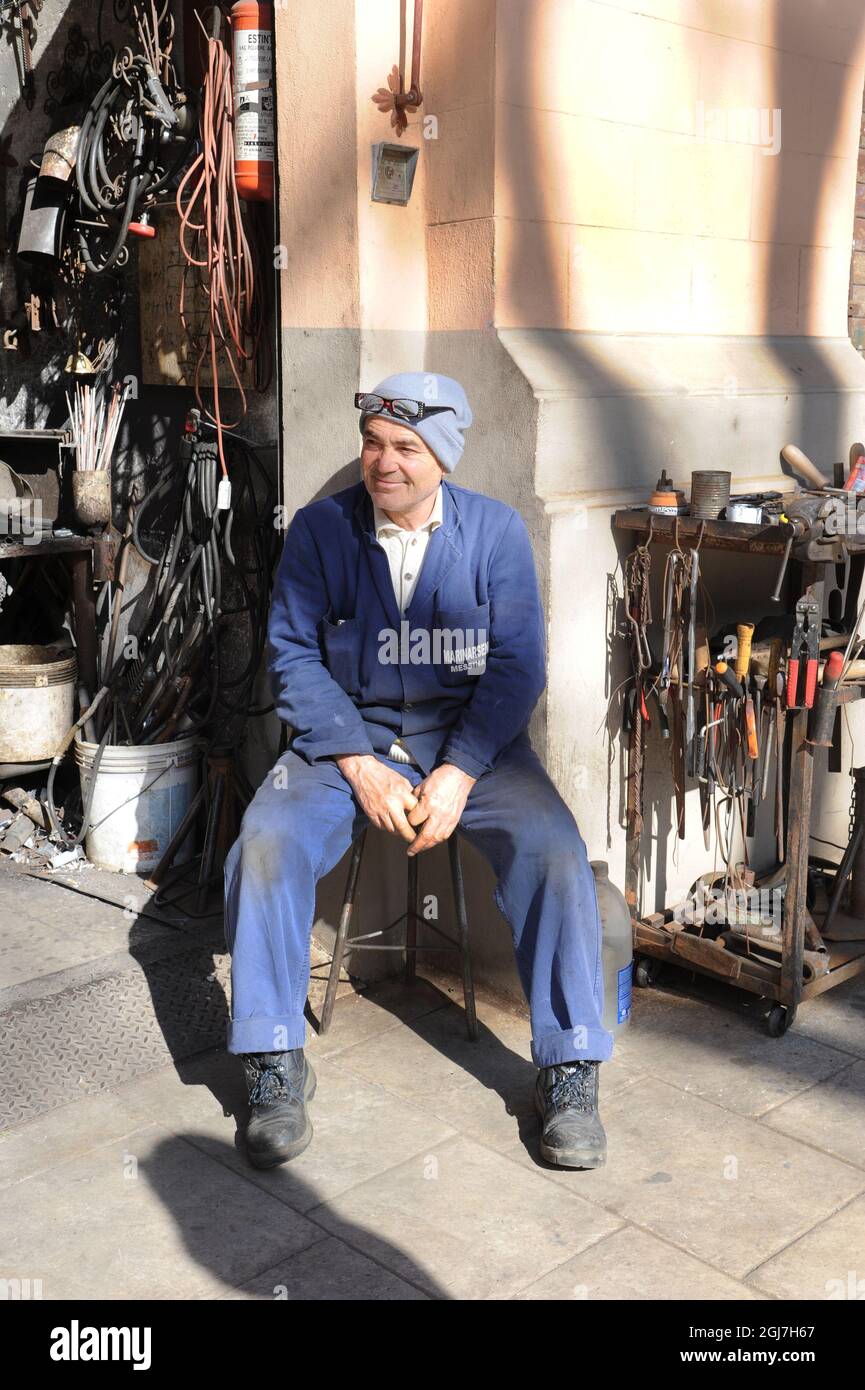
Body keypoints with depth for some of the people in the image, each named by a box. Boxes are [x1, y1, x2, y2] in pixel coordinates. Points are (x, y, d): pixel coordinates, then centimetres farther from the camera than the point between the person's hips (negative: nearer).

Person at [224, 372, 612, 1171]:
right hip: (346, 732, 1)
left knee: (555, 850, -25)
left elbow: (518, 664, -4)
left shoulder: (496, 530, -1)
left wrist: (459, 773, -17)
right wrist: (360, 767, -15)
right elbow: (293, 656, -3)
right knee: (267, 840, -25)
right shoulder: (319, 529, 0)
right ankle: (276, 1065, -10)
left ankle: (569, 1072, -10)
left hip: (471, 734, 0)